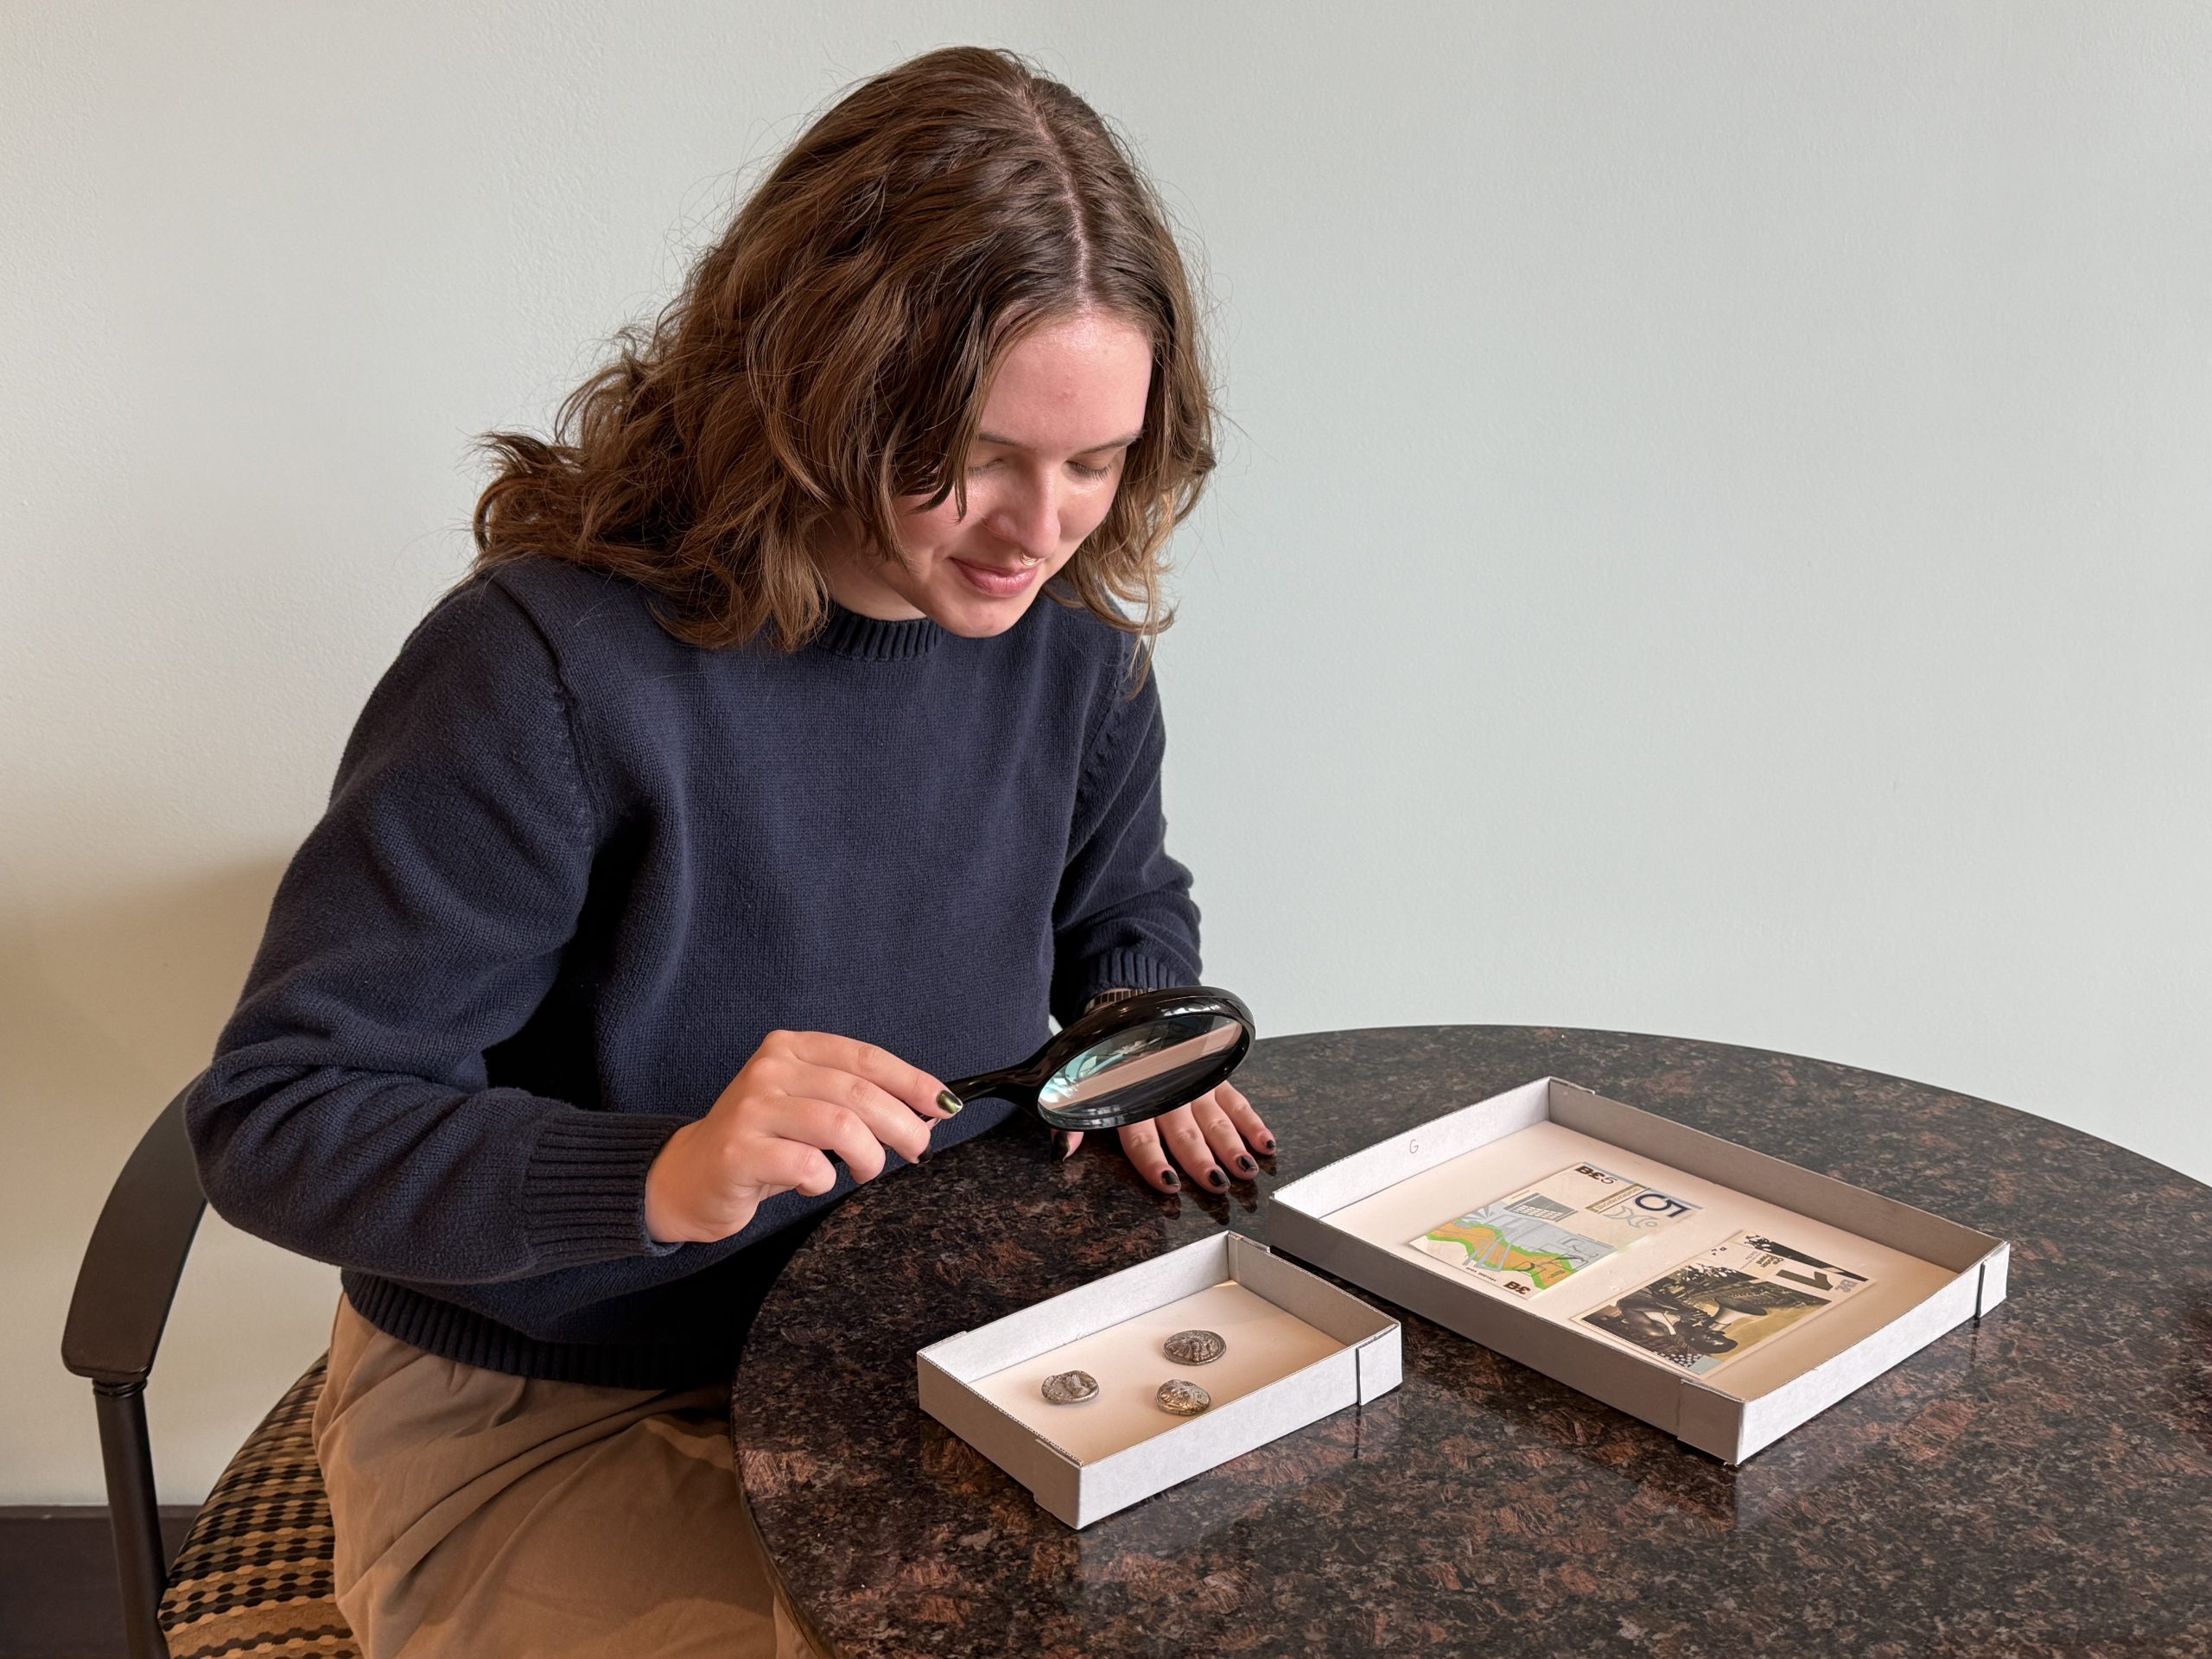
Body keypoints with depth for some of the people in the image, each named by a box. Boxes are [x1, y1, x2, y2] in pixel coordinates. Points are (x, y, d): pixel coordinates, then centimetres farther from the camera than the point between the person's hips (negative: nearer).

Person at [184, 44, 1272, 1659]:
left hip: (930, 1346, 5)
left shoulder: (1068, 637, -5)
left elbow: (1130, 911, 16)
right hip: (539, 1424, -4)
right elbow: (275, 1122, -21)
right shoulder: (549, 665, -24)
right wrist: (662, 1176, -36)